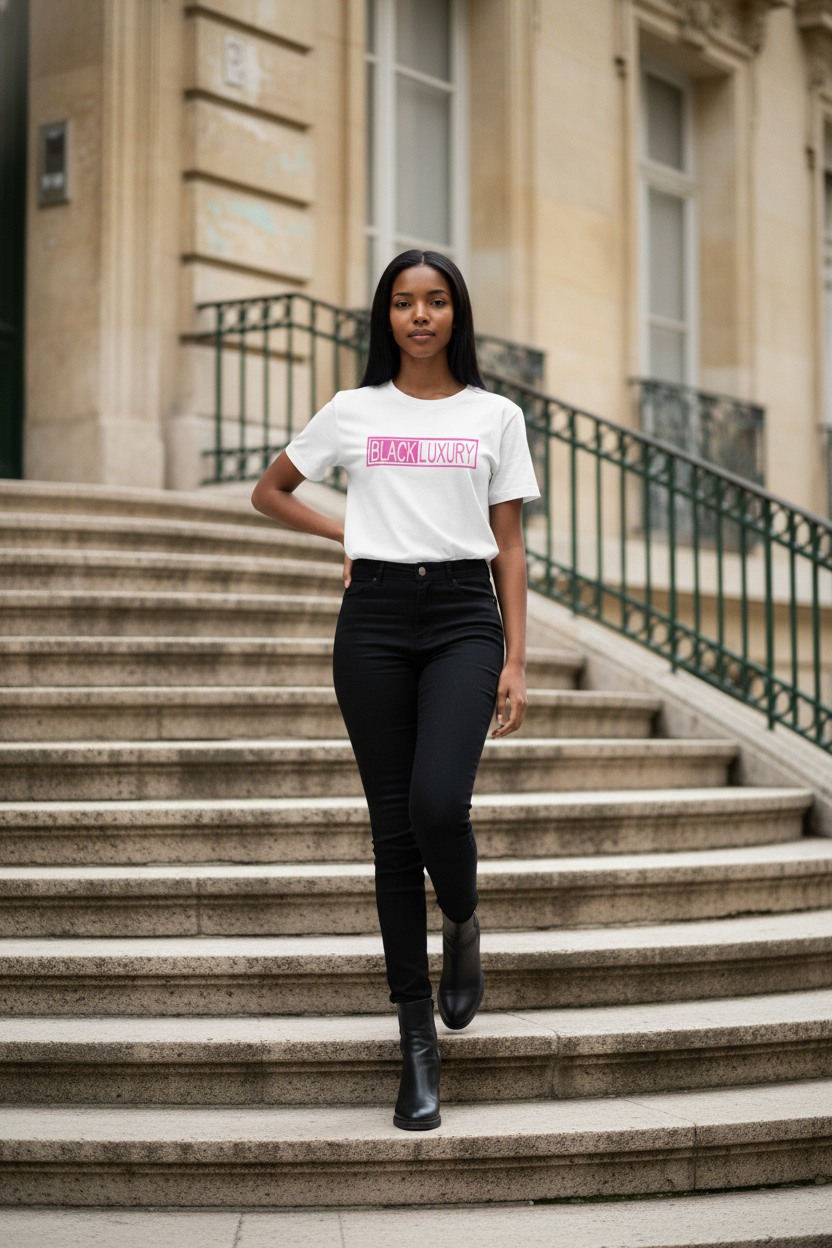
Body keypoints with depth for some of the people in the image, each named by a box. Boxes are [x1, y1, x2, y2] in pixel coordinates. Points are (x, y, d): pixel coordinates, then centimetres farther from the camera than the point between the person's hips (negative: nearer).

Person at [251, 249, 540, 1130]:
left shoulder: (496, 416, 9)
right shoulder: (353, 411, 10)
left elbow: (509, 547, 7)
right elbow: (268, 491, 23)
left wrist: (516, 661, 0)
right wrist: (345, 534, 9)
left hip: (464, 616, -1)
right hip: (375, 617, 1)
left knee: (439, 803, -21)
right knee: (394, 826, 0)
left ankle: (463, 926, 15)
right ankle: (418, 1045, 8)